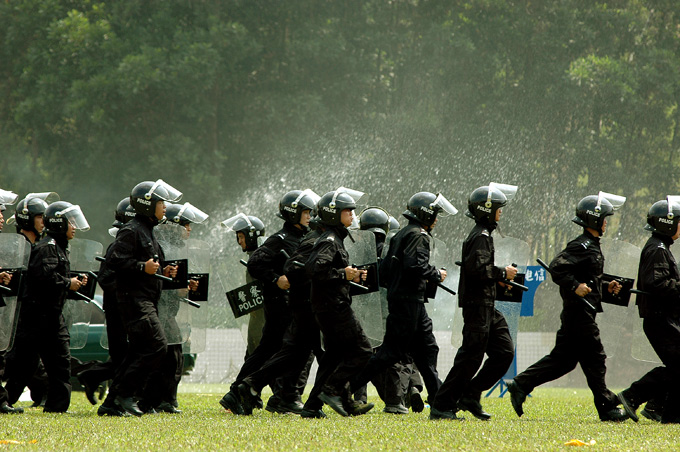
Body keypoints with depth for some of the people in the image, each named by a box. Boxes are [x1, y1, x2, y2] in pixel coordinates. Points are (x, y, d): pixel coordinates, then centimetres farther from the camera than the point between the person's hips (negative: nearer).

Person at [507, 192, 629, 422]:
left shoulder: (591, 246, 19)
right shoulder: (583, 246, -14)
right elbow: (557, 267, -23)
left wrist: (606, 287, 14)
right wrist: (575, 286, -26)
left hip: (575, 313, 10)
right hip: (579, 311, -10)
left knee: (563, 358, 10)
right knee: (594, 358, -3)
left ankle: (520, 385, 9)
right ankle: (607, 408, 3)